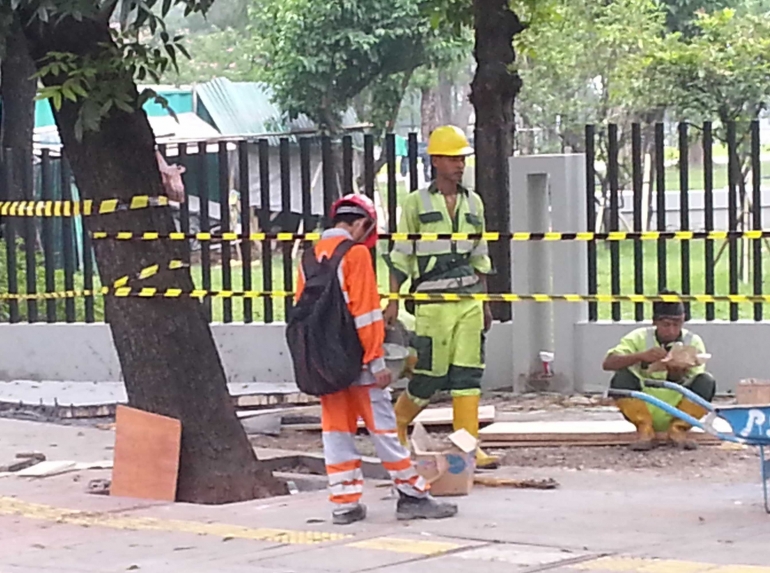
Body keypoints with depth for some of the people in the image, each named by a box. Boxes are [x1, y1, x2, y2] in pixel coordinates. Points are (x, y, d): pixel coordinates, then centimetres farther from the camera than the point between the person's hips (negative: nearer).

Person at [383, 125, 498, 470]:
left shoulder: (473, 203, 14)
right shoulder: (416, 203, 0)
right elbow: (401, 257, 1)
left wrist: (484, 303, 17)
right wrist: (393, 301, -5)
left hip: (469, 297, 4)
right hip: (433, 299, -4)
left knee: (468, 373, -1)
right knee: (431, 373, -2)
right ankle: (396, 424, 22)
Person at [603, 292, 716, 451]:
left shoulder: (693, 342, -3)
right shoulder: (639, 338, -5)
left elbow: (689, 386, -10)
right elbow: (607, 363, -19)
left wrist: (677, 375, -34)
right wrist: (641, 356, -34)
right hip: (645, 411, 0)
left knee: (706, 382, -23)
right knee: (622, 378, -26)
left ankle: (679, 429, -6)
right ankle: (644, 430, -11)